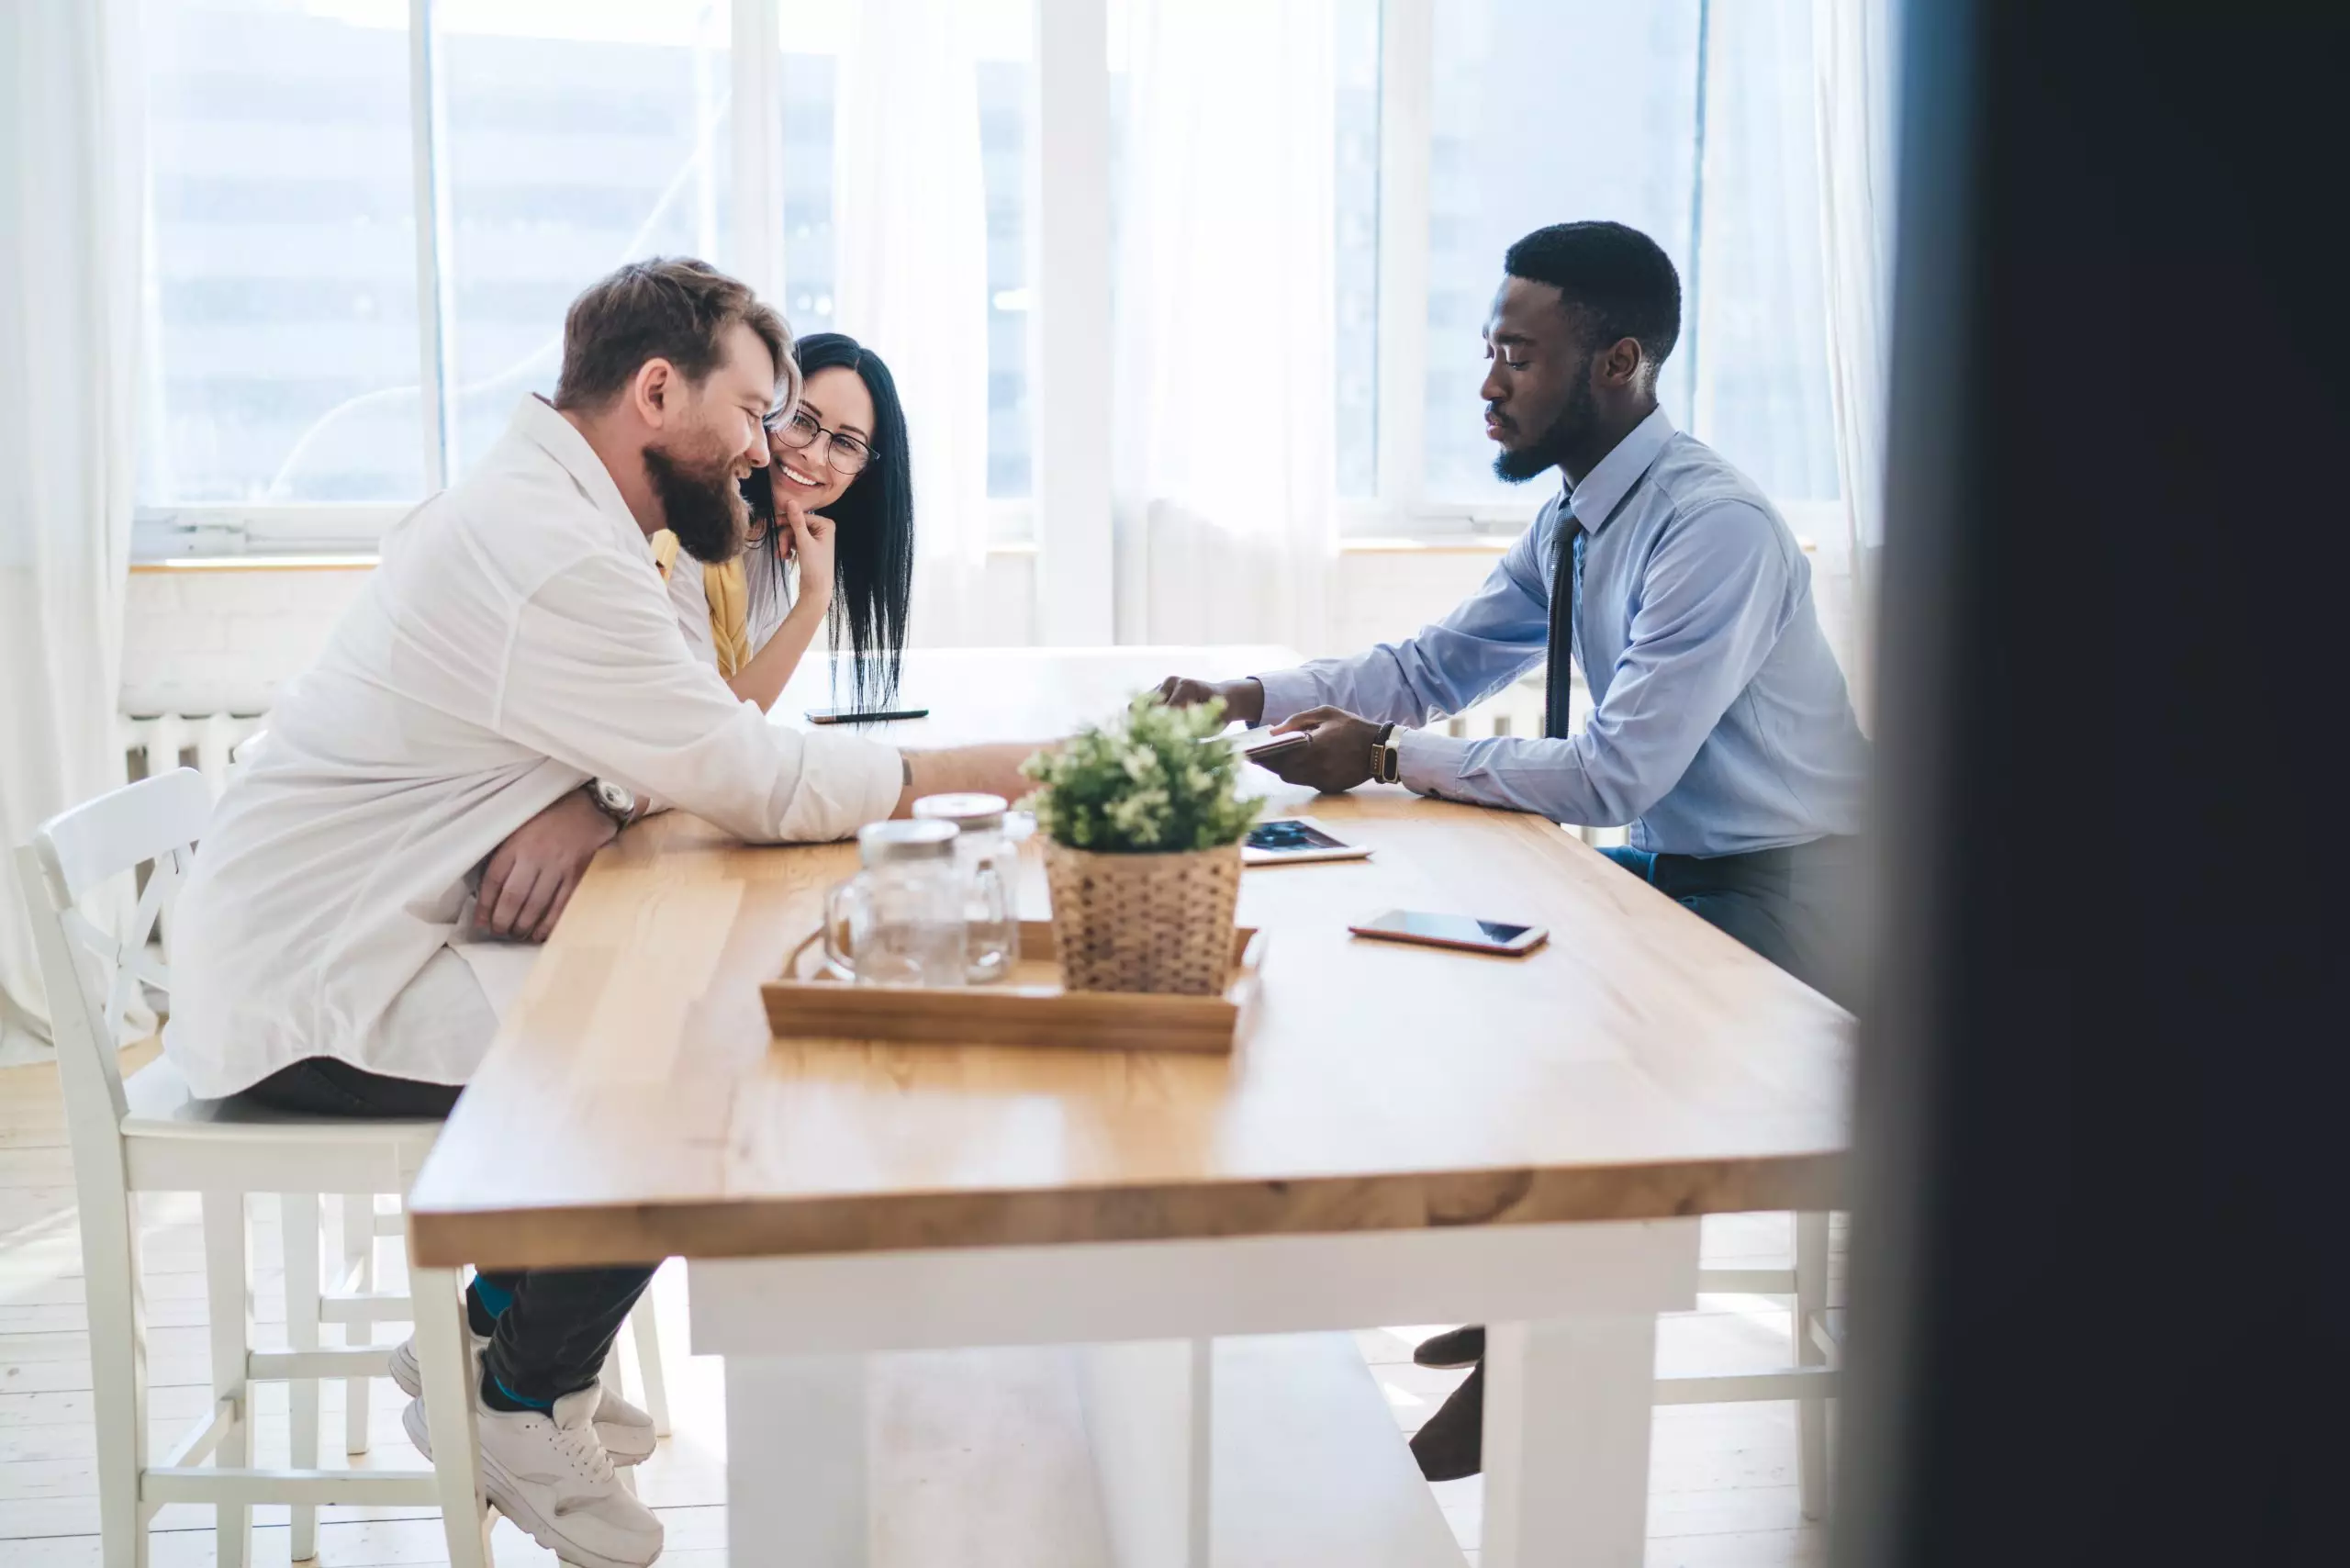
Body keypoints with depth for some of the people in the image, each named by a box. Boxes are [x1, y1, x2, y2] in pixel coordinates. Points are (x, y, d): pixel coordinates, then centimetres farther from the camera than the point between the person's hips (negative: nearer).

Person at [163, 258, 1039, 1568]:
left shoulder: (539, 512, 10)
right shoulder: (551, 555, -24)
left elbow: (686, 756, 8)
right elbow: (758, 782, -21)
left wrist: (588, 800, -15)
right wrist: (975, 769, -11)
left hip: (330, 949, 10)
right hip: (311, 1001, -10)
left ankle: (491, 1325, 19)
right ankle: (519, 1404, 7)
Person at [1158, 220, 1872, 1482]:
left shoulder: (1714, 527, -24)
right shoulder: (1573, 519, 5)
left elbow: (1612, 775, -28)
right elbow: (1435, 665, 7)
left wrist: (1389, 755, -24)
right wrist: (1247, 699, -7)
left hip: (1778, 901, -9)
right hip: (1674, 869, 9)